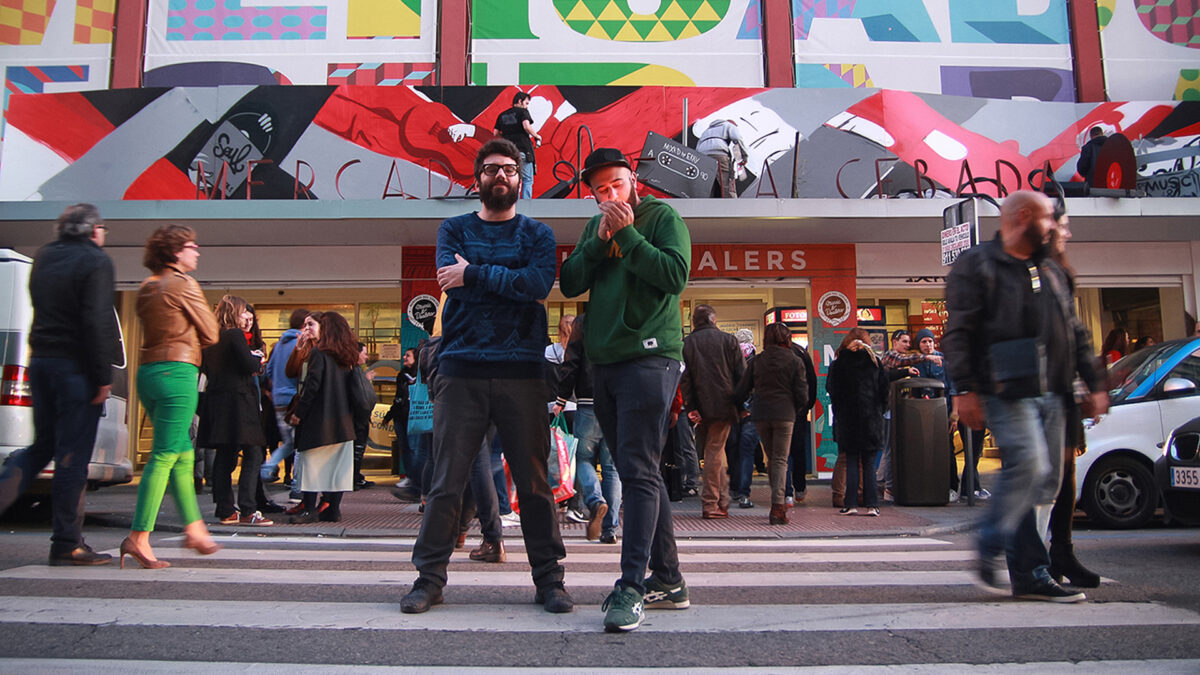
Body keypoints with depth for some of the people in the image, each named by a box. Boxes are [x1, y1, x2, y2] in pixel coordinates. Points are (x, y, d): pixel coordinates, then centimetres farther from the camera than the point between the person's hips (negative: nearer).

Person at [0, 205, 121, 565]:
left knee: (43, 444, 21)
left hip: (41, 362, 7)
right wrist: (103, 377, -16)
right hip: (77, 367, -7)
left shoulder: (43, 257, 14)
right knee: (73, 454, -2)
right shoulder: (95, 260, -10)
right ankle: (66, 543, 4)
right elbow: (96, 321, -18)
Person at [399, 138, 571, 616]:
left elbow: (541, 283, -8)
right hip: (461, 370, 0)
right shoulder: (454, 229, 15)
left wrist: (475, 275, -9)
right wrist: (513, 283, -7)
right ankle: (430, 576, 14)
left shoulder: (537, 234, 13)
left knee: (534, 481, 3)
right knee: (446, 480, 1)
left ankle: (548, 580, 13)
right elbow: (452, 282, -5)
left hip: (521, 373, 0)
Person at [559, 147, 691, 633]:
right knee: (639, 471, 10)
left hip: (649, 358, -7)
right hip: (604, 361, 7)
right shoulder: (595, 226, 19)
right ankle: (668, 579, 19)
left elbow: (675, 275, -13)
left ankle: (631, 587, -10)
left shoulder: (662, 216, 1)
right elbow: (569, 284, 7)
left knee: (638, 471, -12)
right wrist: (600, 239, -5)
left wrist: (627, 234, -12)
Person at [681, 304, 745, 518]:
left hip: (701, 408, 2)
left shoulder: (686, 344, 5)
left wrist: (690, 408, -2)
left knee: (712, 451, 14)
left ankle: (722, 500, 16)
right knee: (714, 452, 1)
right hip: (724, 405, -1)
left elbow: (685, 379, -1)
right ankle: (710, 504, 1)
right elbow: (741, 374, 0)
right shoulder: (728, 340, 3)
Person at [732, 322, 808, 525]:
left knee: (771, 458, 16)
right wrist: (797, 408, 17)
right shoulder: (795, 361, 0)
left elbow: (741, 391, 4)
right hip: (784, 414, -2)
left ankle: (779, 502, 21)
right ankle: (778, 505, -11)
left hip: (760, 414, 3)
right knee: (780, 460, 0)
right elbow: (802, 394, -2)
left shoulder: (756, 361, 5)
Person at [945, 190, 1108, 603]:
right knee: (1028, 464, -20)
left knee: (1046, 481, 6)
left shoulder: (1051, 271, 23)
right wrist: (965, 389, -16)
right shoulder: (976, 266, -1)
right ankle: (990, 548, -4)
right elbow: (959, 332, -9)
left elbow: (1075, 333, 26)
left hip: (1050, 394, 8)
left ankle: (1030, 574, 13)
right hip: (1008, 390, -8)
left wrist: (1094, 383, 19)